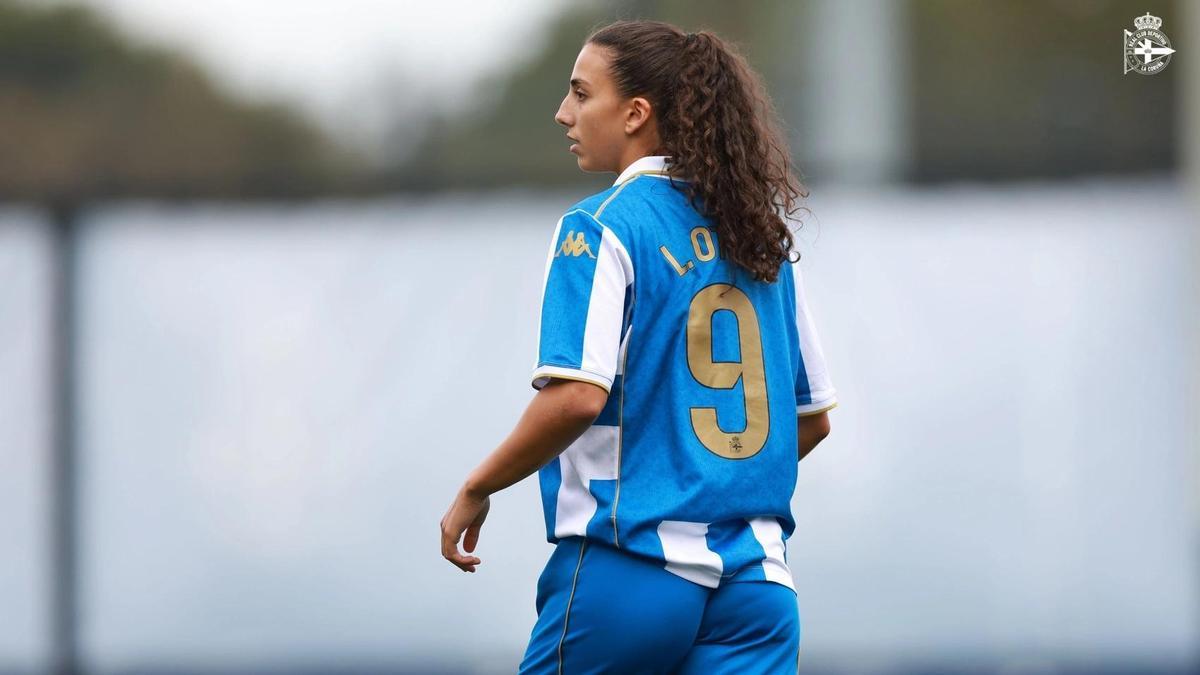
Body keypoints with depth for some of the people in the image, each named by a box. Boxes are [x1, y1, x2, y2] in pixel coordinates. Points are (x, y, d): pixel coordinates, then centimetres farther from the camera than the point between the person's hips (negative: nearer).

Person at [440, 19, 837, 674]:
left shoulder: (599, 227, -6)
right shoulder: (756, 236, 13)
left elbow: (577, 396, -18)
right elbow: (813, 416, 18)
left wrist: (476, 489, -5)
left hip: (631, 565, -5)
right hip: (757, 582, 5)